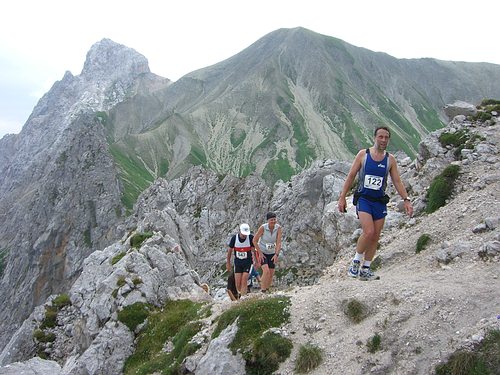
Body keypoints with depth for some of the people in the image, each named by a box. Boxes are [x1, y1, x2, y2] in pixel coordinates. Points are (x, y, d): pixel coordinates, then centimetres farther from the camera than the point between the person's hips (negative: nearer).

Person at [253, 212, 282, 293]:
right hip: (262, 253, -4)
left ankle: (267, 291, 26)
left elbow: (279, 242, -17)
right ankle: (262, 291, -12)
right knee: (266, 271, -23)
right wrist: (260, 253, -16)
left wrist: (276, 254, -27)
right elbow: (254, 240, -14)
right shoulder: (263, 227, -22)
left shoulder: (278, 228, -14)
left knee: (271, 274, 7)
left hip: (272, 253, 4)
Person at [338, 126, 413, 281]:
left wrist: (406, 200, -5)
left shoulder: (390, 159, 5)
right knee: (369, 232, -20)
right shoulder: (363, 154, -1)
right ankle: (356, 261, 1)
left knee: (375, 237, 5)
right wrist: (342, 198, -2)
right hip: (363, 199, -3)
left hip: (380, 201, 3)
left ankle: (365, 270, 18)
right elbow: (351, 176, 1)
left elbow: (397, 181, 7)